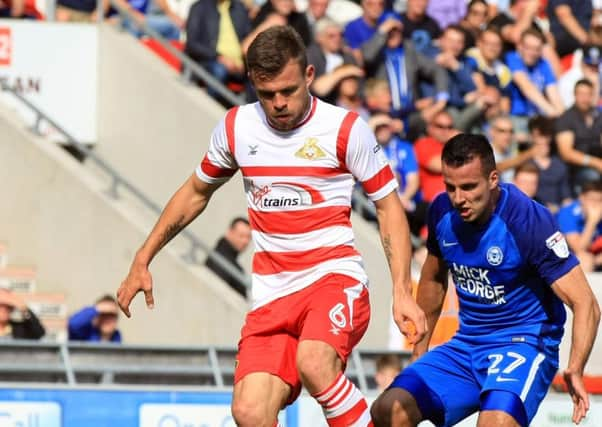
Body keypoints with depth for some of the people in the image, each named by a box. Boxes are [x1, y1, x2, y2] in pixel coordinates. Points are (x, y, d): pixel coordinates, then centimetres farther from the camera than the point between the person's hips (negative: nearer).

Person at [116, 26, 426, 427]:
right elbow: (196, 192, 23)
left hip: (335, 277, -4)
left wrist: (402, 292, -8)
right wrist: (142, 261, 22)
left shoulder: (345, 129, -5)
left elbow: (389, 206, 2)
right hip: (272, 294, 4)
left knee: (313, 362, -36)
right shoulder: (236, 127, 6)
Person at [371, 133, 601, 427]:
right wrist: (420, 349, 25)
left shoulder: (529, 220, -19)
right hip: (466, 345, 6)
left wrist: (575, 370, -36)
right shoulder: (443, 211, -1)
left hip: (524, 344, -6)